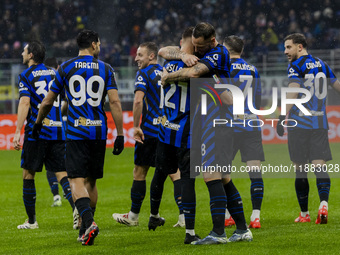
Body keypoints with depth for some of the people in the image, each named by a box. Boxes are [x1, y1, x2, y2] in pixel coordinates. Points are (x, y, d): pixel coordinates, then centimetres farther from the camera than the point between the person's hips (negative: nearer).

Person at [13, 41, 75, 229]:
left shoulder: (26, 76, -2)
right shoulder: (54, 73, 15)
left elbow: (25, 103, -13)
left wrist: (17, 132, -15)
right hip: (58, 132, 5)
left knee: (28, 175, 7)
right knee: (62, 174, 2)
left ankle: (31, 220, 9)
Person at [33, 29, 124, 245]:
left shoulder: (66, 68, 3)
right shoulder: (106, 69, 4)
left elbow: (48, 101, 10)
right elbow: (115, 102, -5)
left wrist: (38, 123, 27)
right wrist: (120, 134, -3)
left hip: (76, 132, -2)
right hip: (99, 131, 2)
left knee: (77, 180, -6)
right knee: (91, 181, 13)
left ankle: (88, 221, -29)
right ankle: (85, 231, 19)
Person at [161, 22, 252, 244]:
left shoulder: (219, 53, -12)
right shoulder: (200, 52, 15)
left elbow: (194, 72, -27)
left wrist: (167, 77, -11)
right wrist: (182, 56, -10)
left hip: (218, 118, -10)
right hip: (210, 118, 10)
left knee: (211, 174, -14)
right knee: (222, 177, 11)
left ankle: (218, 233, -18)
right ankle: (243, 230, 16)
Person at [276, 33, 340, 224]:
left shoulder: (296, 66, -5)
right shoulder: (322, 65, 13)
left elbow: (293, 92, -17)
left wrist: (283, 117, -21)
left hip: (299, 124, -4)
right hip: (320, 123, 4)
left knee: (300, 170, 4)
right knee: (320, 165, -2)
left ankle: (304, 214, 9)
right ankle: (324, 203, -25)